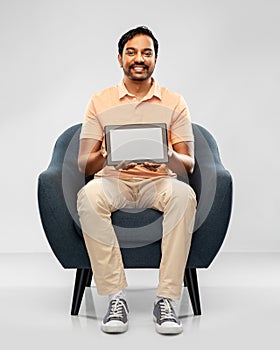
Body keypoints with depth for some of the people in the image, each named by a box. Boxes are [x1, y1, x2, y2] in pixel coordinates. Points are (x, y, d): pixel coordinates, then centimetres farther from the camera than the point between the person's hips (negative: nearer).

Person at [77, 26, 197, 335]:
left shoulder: (174, 103, 9)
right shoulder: (100, 101, 9)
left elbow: (188, 165, 3)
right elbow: (83, 164, 2)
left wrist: (168, 157, -21)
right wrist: (106, 157, -22)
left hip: (158, 181, 0)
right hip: (114, 181, 0)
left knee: (184, 194, -34)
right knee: (88, 195, -35)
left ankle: (166, 299, -30)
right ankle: (116, 296, -29)